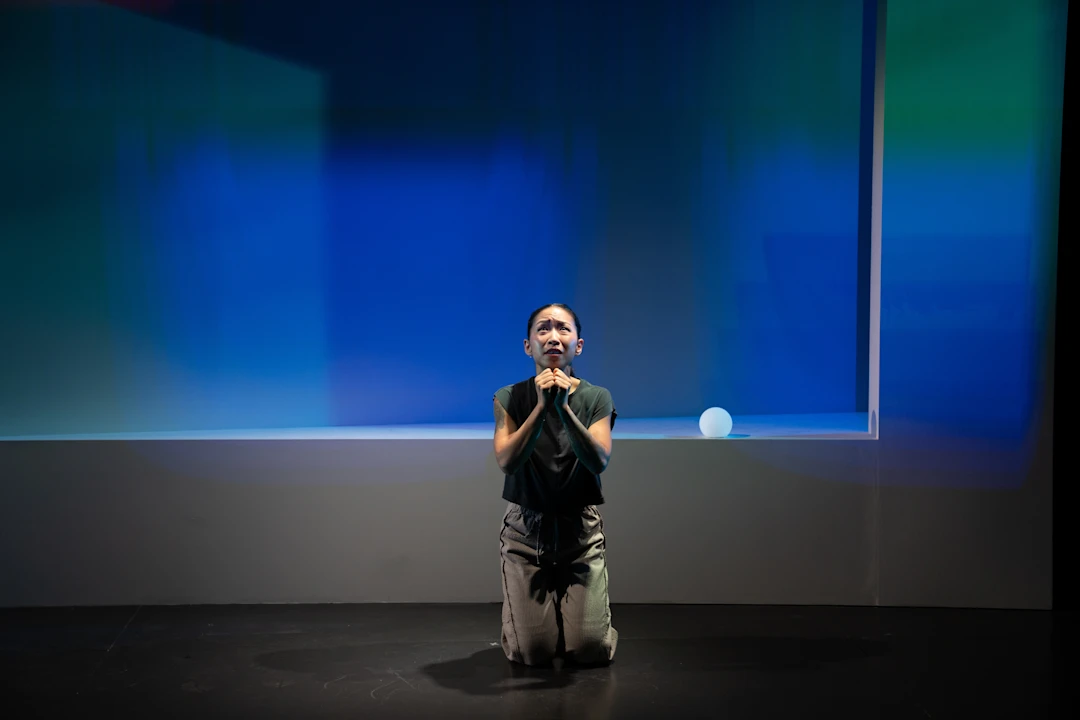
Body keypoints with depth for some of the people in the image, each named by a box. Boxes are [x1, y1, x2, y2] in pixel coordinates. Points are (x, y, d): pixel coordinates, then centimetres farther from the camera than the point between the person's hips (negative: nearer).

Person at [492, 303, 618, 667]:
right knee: (533, 654, -6)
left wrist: (563, 407, -28)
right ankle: (530, 612, 30)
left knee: (591, 651, -8)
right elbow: (507, 461, -17)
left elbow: (599, 460, -18)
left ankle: (565, 607, 26)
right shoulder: (509, 398, -3)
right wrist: (541, 407, -25)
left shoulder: (596, 398, -3)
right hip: (526, 530, 0)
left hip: (581, 530, 0)